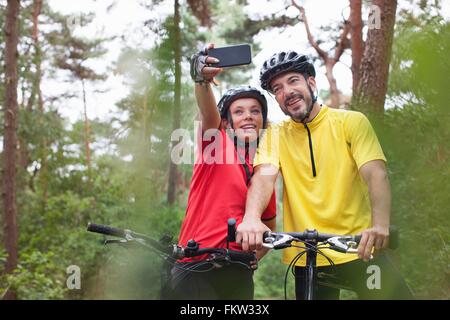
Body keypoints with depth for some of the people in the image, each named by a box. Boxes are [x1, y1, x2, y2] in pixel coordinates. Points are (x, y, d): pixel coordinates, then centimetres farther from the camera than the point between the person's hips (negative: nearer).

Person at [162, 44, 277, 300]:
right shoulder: (218, 144, 0)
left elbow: (270, 225, 24)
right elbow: (208, 114, -23)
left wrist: (253, 257, 8)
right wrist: (203, 80, -43)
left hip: (239, 274, 5)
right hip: (197, 269, -5)